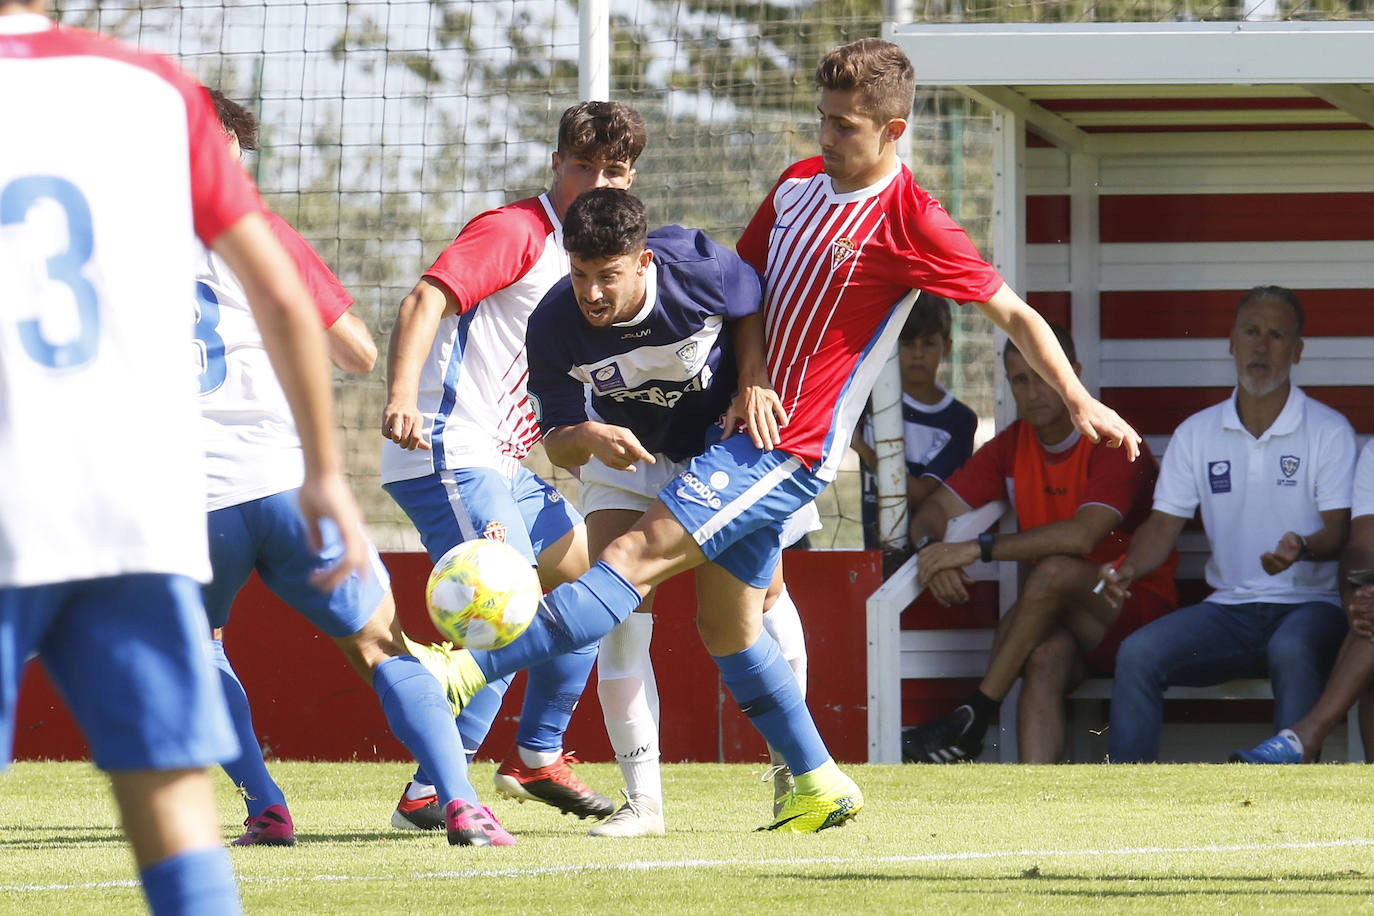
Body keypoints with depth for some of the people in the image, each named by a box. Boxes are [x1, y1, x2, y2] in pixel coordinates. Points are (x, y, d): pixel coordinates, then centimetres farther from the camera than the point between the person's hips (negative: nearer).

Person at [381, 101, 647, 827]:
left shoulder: (581, 253, 19)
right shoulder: (515, 231, -10)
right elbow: (426, 300, -24)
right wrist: (402, 398, -39)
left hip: (501, 466, 10)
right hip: (449, 457, -10)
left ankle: (536, 757, 28)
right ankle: (429, 793, -17)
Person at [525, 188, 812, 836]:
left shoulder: (702, 270, -31)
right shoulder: (553, 326, -28)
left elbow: (764, 313, -8)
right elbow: (556, 444, -19)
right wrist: (585, 436, -41)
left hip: (725, 436, 0)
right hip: (626, 450, 0)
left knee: (761, 591, 0)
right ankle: (643, 800, -9)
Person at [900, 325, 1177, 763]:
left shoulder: (1115, 444, -14)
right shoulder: (1012, 447, 8)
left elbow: (1082, 535, -29)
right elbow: (936, 510, 8)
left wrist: (978, 547, -31)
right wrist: (933, 549, -18)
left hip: (1137, 609, -5)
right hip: (1066, 619, 5)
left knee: (1055, 570, -33)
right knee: (1047, 656, -31)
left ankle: (972, 720, -27)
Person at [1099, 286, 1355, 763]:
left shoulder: (1328, 430, 2)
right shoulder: (1196, 433, 12)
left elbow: (1339, 531, -5)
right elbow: (1165, 523, 10)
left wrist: (1304, 548, -29)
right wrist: (1128, 569, -11)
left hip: (1309, 604, -3)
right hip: (1229, 610, 3)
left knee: (1292, 654, -39)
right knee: (1137, 654, -22)